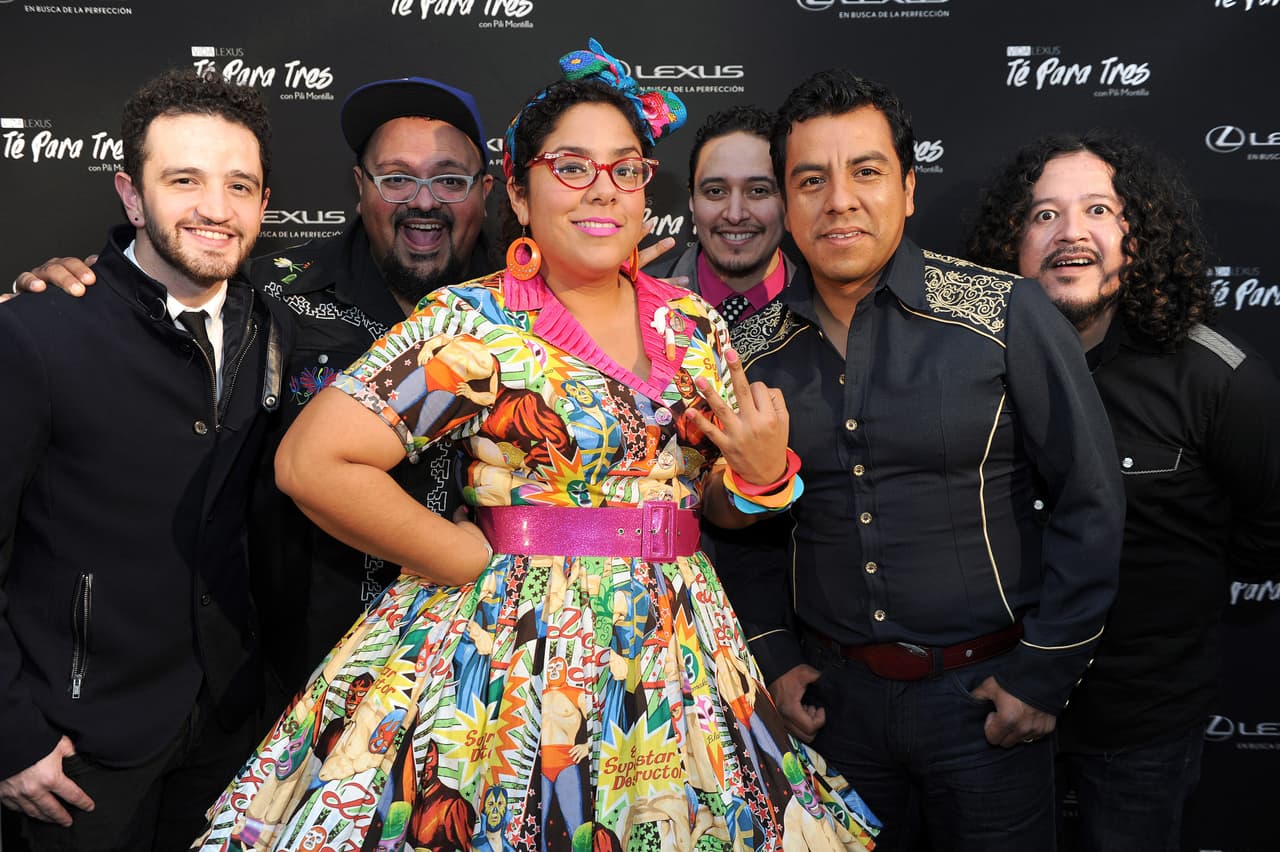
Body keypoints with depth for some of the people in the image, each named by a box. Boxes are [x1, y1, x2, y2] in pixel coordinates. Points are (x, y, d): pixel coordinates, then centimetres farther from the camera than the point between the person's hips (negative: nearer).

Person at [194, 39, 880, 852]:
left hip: (680, 658, 5)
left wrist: (763, 473, -9)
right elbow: (313, 461, -17)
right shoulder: (471, 324, -11)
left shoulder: (693, 326, 6)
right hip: (522, 650, -5)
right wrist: (472, 559, -12)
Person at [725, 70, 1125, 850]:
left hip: (984, 692, -2)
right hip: (835, 692, 3)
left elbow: (1089, 502, -8)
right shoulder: (754, 352, -1)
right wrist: (775, 656, 4)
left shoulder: (1008, 317, -12)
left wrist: (1046, 672, -8)